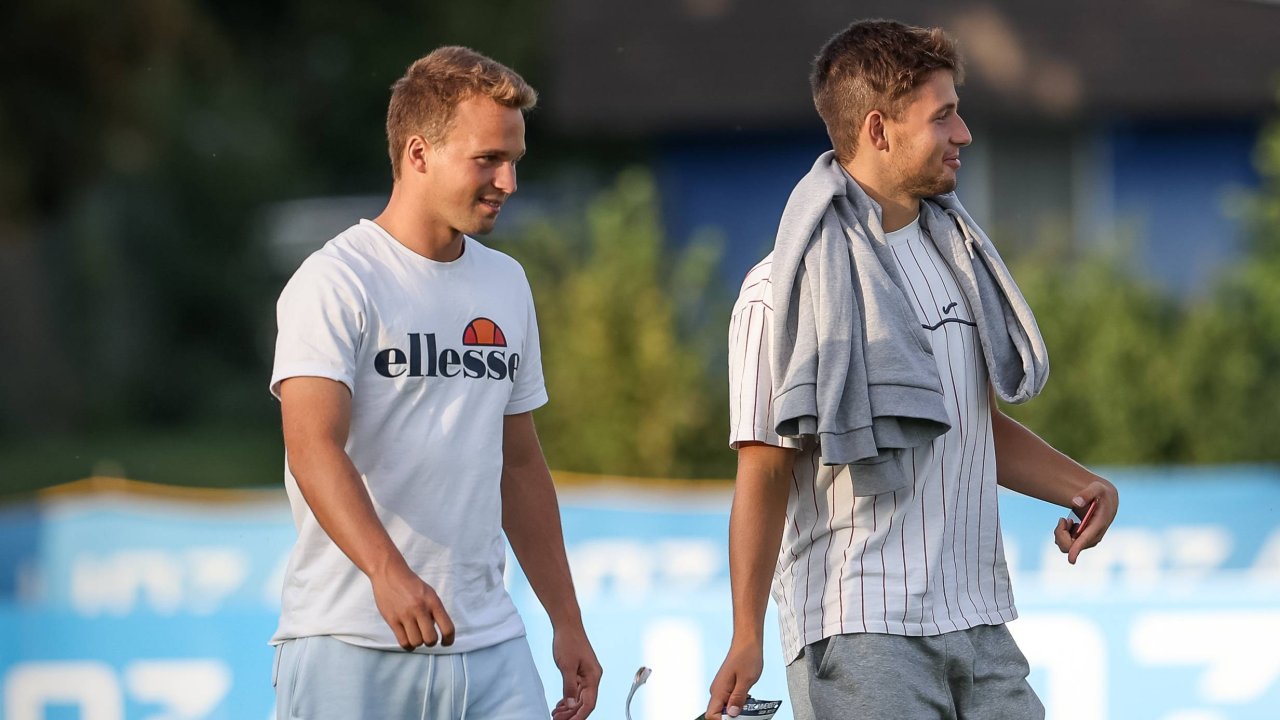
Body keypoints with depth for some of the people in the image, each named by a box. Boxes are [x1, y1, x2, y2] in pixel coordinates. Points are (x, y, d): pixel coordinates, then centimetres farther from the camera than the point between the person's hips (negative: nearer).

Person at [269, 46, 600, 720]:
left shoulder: (506, 285, 16)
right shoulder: (335, 280, -7)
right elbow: (314, 447, -20)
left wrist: (566, 620, 20)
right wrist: (386, 569, -36)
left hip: (488, 641, 6)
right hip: (351, 645, -6)